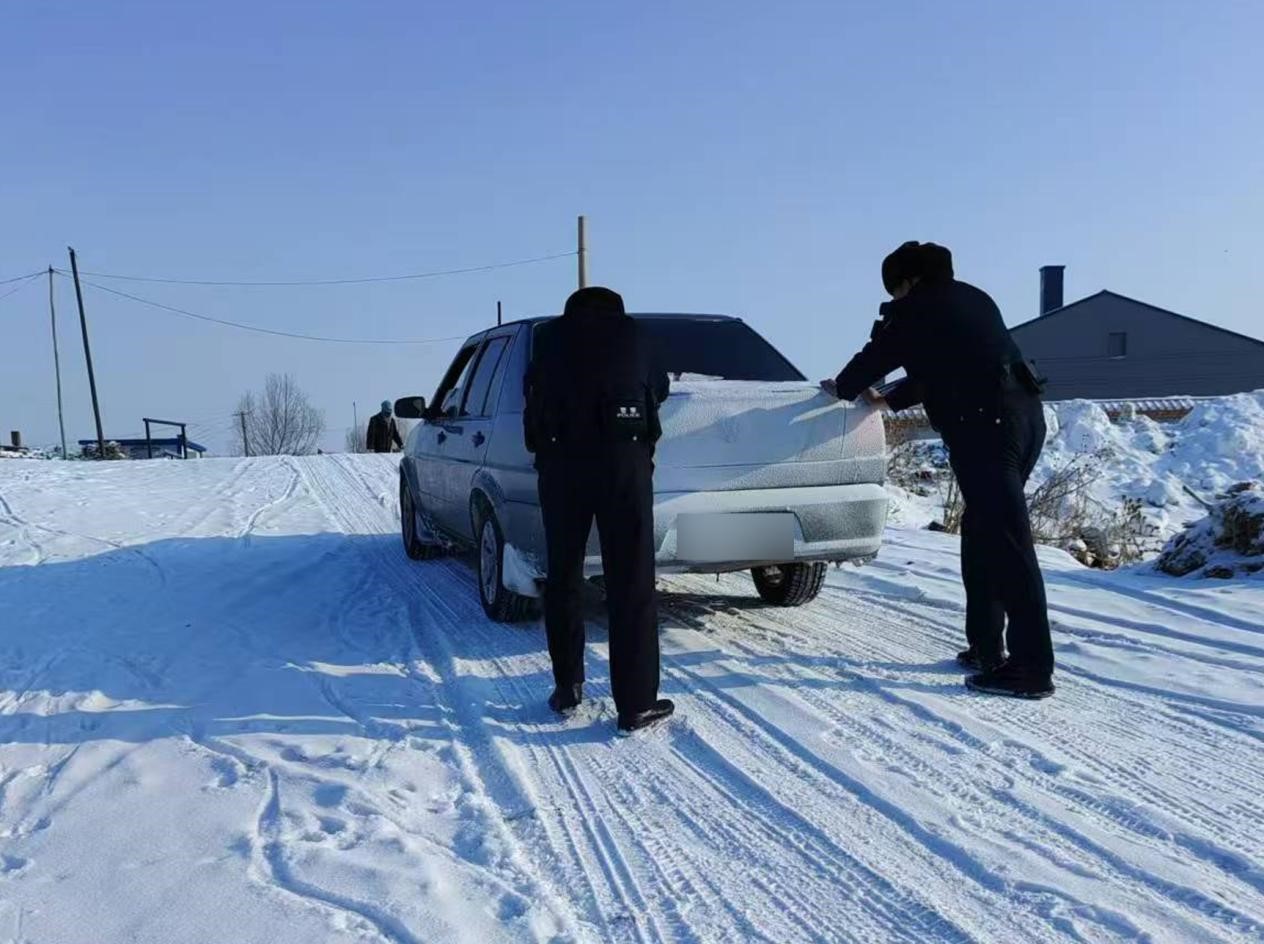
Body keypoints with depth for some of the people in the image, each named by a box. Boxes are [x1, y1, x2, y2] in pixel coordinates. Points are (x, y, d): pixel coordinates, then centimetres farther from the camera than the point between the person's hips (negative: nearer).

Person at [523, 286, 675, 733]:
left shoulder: (548, 336, 18)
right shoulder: (632, 335, 17)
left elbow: (533, 396, 23)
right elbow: (658, 389, 29)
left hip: (561, 463, 1)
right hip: (623, 460, -1)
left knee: (563, 578, 15)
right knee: (631, 586, 1)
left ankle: (567, 687, 21)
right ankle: (636, 703, 2)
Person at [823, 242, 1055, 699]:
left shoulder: (913, 310, 3)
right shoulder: (973, 299, 25)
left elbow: (875, 357, 13)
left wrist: (842, 387, 33)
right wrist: (890, 400, 43)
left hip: (985, 425, -9)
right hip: (1025, 414, 9)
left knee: (1007, 543, -10)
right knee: (981, 534, 17)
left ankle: (1032, 668, -10)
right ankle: (986, 649, 22)